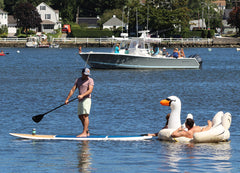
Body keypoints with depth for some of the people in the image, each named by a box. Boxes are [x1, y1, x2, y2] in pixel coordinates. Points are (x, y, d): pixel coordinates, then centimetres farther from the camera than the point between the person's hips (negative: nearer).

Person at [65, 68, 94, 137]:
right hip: (80, 100, 7)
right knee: (80, 116, 10)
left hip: (86, 99, -7)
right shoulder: (78, 80, 14)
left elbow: (90, 90, -16)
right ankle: (87, 131, 18)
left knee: (85, 116, -13)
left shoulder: (90, 80, -4)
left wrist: (82, 95, -30)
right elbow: (72, 90, 11)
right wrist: (67, 99, 3)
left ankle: (84, 133, -16)